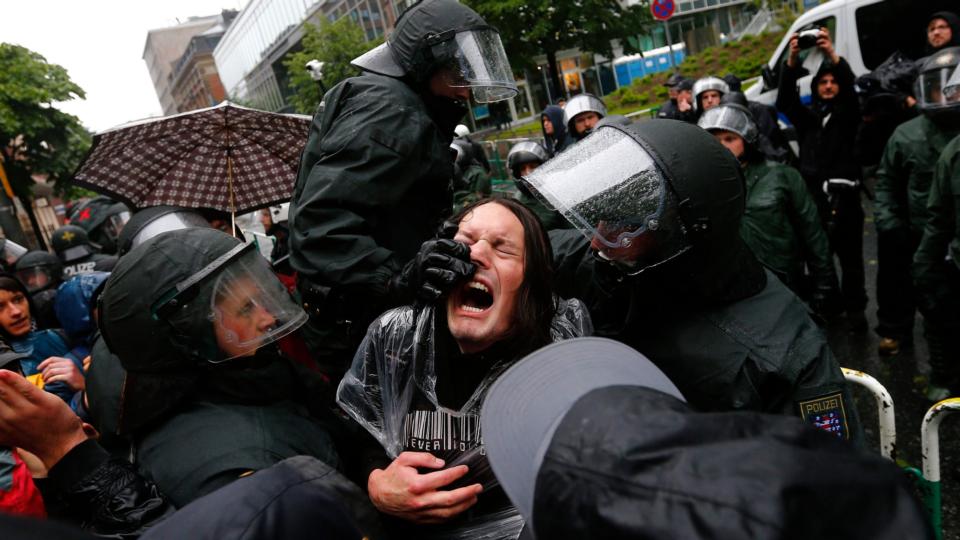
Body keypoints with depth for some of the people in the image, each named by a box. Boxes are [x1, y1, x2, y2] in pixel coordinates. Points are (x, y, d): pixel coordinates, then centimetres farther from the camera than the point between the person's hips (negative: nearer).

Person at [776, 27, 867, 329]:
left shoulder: (848, 113, 8)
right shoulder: (806, 116, 13)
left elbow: (850, 87, -12)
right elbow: (784, 101, -5)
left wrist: (833, 56, -30)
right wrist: (792, 61, -22)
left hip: (844, 194, -2)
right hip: (813, 194, 2)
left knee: (850, 256, 3)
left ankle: (855, 309, 10)